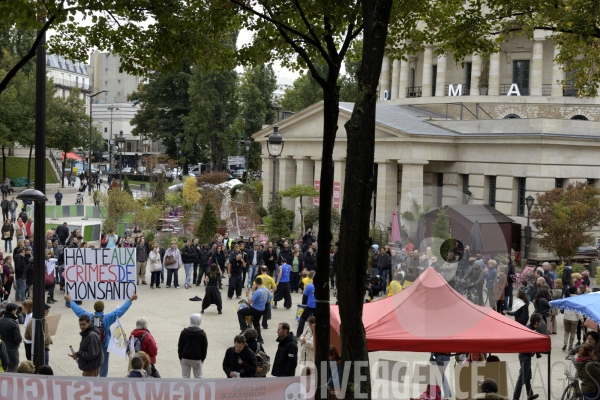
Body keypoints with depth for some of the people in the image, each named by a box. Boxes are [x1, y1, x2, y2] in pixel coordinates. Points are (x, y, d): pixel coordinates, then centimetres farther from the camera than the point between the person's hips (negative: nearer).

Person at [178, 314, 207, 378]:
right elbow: (204, 347, -4)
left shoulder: (184, 332, -4)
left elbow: (180, 346, 0)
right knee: (198, 376, 10)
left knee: (185, 376, 8)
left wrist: (180, 357, 8)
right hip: (197, 359, -1)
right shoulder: (202, 334, -8)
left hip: (185, 358, 1)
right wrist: (202, 358, 7)